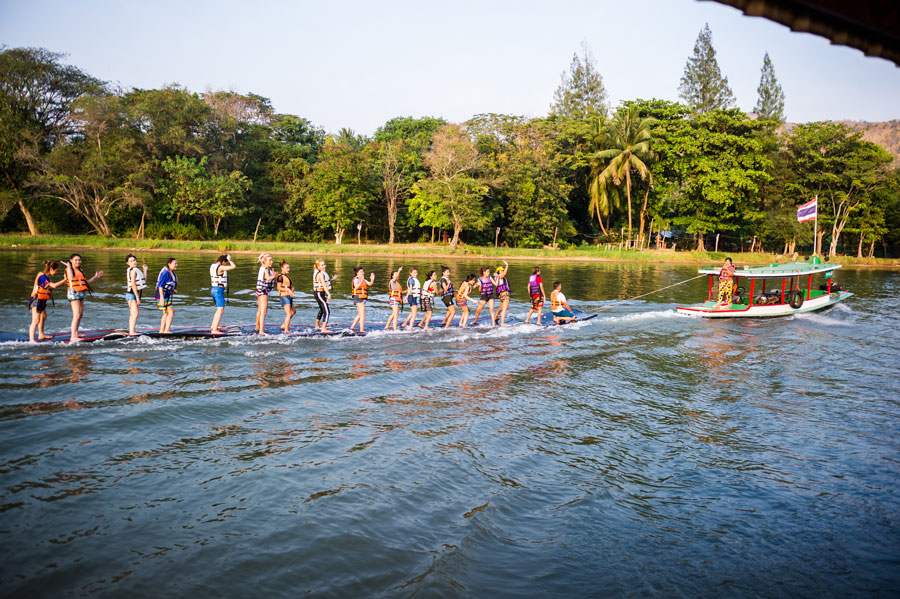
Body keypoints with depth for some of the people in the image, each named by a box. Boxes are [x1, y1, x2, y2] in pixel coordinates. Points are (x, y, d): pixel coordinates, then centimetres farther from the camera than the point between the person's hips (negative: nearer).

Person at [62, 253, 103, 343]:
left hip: (81, 293, 9)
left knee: (80, 314, 16)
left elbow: (86, 282, 22)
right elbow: (71, 278, -24)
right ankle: (73, 337, -21)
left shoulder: (80, 271, 19)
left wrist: (95, 277, 19)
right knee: (76, 315, -17)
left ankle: (76, 333, 30)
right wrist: (69, 266, -21)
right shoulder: (68, 269, -4)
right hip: (73, 293, -9)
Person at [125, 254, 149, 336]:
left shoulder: (136, 270, 14)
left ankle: (130, 331, 20)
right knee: (135, 314, -17)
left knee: (133, 314, 14)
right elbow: (133, 284, -19)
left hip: (134, 294, 10)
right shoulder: (133, 271, -14)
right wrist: (137, 297, -21)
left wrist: (144, 270, 12)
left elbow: (144, 280, 15)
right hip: (131, 294, -10)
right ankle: (132, 332, -22)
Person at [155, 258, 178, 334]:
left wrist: (172, 291, 9)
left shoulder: (172, 273, 13)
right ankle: (166, 331, -11)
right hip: (162, 296, -11)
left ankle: (161, 331, 25)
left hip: (167, 296, 11)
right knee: (171, 312, -12)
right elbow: (160, 285, -21)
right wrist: (162, 298, -26)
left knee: (166, 314, 17)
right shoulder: (165, 272, -17)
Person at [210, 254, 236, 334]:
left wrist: (225, 257, 20)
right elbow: (233, 267, -22)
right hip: (219, 290, -10)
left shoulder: (212, 266, 9)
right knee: (220, 310, -10)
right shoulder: (220, 267, -18)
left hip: (213, 289, 10)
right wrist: (230, 259, -7)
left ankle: (213, 326, 29)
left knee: (219, 309, 23)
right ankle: (214, 330, -16)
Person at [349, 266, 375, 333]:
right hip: (358, 297, -10)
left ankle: (351, 328, 22)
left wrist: (372, 280, -14)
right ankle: (361, 330, -17)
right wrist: (361, 281, -39)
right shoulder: (356, 279, -8)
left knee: (359, 315, 16)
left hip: (362, 298, 10)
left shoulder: (363, 280, 18)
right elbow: (356, 287, -25)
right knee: (362, 314, -14)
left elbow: (369, 283, 5)